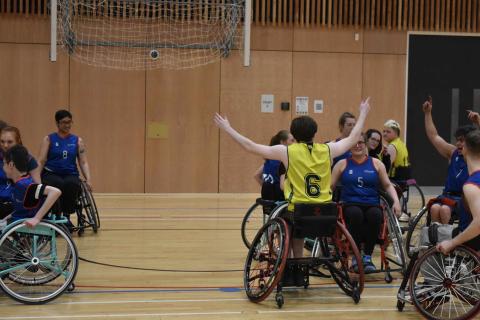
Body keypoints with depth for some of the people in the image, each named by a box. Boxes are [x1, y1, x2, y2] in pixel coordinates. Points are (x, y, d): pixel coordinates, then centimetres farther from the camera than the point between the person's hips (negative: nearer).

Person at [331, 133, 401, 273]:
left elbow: (388, 185, 15)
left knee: (375, 215, -35)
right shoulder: (342, 164, 14)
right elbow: (330, 186, 8)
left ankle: (367, 256, -20)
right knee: (355, 214, -37)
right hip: (350, 204, -1)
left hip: (372, 204, 1)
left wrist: (396, 201, -2)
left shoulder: (376, 163, 16)